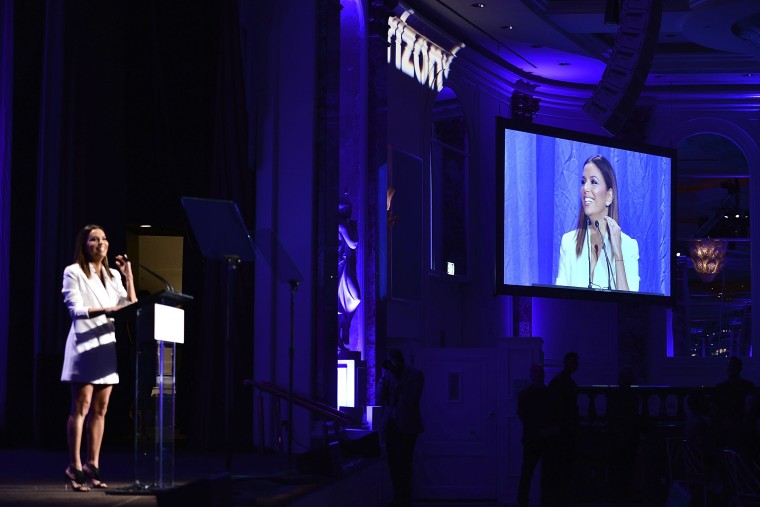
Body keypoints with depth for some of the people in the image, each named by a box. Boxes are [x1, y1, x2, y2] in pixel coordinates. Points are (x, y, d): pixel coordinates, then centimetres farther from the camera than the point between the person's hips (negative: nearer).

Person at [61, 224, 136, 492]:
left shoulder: (113, 276, 19)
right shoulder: (73, 272, 1)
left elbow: (131, 306, 11)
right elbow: (75, 309, -10)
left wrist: (128, 276, 4)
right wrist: (107, 310, -22)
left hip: (108, 346, 6)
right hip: (85, 345, -6)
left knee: (100, 409, 4)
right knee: (80, 408, -8)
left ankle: (92, 465, 7)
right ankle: (75, 467, -7)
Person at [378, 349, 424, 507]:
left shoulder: (415, 375, -6)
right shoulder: (389, 375, 7)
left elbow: (410, 400, -16)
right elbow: (381, 400, 4)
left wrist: (395, 380, -17)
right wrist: (384, 378, -7)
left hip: (406, 425, -5)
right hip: (391, 423, 5)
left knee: (403, 463, -5)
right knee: (393, 462, 5)